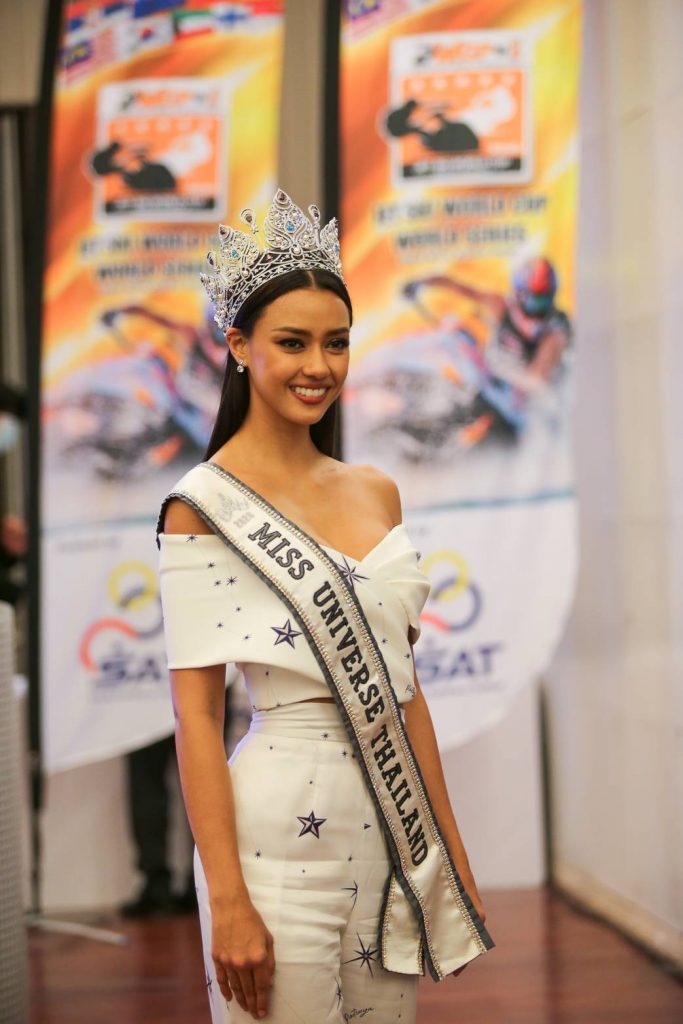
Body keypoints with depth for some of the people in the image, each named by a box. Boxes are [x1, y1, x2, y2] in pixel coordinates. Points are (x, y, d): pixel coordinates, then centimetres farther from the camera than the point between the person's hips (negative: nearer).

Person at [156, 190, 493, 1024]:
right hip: (282, 837, -5)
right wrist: (229, 902, -16)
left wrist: (452, 854, 13)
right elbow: (196, 715, -11)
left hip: (394, 829, 6)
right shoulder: (204, 507, -7)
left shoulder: (376, 493, 11)